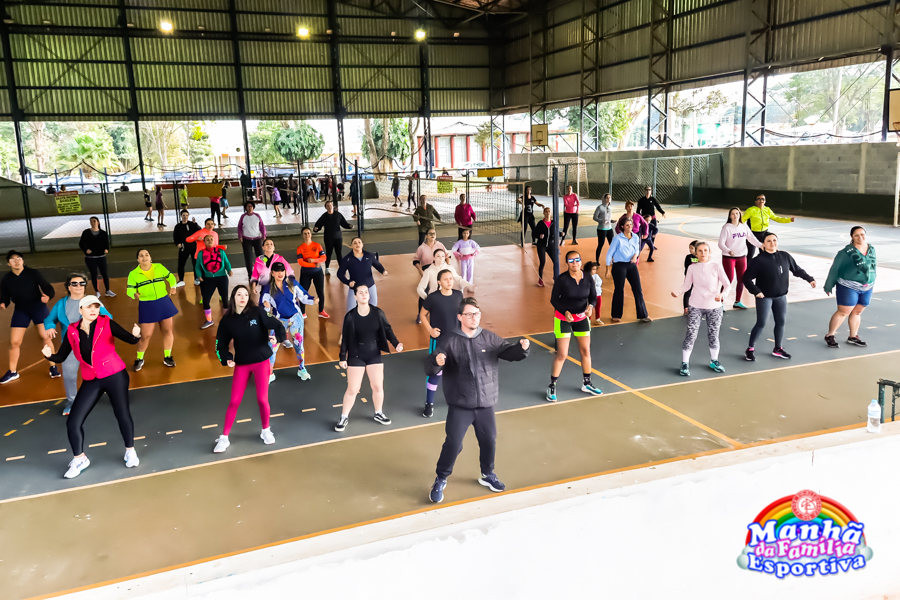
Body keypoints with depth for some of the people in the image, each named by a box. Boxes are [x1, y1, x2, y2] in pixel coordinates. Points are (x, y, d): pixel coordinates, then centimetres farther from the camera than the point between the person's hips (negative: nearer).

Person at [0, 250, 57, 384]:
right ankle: (12, 372, 20)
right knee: (14, 342, 3)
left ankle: (53, 367, 10)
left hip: (38, 308, -2)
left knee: (45, 337, -5)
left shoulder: (33, 273, -13)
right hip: (21, 311, 2)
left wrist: (47, 296, -35)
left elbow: (48, 288, -13)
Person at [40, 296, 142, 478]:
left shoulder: (106, 323, -8)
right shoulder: (72, 331, 0)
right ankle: (80, 459, 22)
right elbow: (61, 357, 2)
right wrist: (49, 355, -19)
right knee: (73, 422, -2)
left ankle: (130, 451, 28)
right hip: (91, 381, 3)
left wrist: (135, 335, -37)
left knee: (123, 415, 2)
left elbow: (129, 339, -15)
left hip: (115, 376, -3)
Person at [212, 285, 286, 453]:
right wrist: (226, 359, -14)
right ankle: (224, 438, 15)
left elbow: (278, 326, -13)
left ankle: (266, 431, 25)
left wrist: (276, 338, -34)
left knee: (262, 399, 0)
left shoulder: (257, 313, -10)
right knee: (234, 401, 2)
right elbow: (221, 343, 3)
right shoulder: (227, 320, -3)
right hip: (241, 365, 1)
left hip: (261, 362, -1)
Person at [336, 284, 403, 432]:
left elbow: (387, 329, 2)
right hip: (356, 357, -2)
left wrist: (396, 343, -12)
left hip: (374, 355, 2)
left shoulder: (377, 312, -8)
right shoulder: (350, 316, -12)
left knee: (378, 387, 10)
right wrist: (343, 357, -6)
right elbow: (345, 338, -6)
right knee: (352, 390, 2)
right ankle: (344, 417, 21)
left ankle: (378, 414, 32)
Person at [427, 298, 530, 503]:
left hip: (485, 404, 4)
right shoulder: (450, 342, -11)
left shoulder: (490, 338, 1)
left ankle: (488, 475, 41)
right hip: (459, 406, -4)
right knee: (453, 444, -3)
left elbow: (508, 352, 0)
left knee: (489, 441, 15)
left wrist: (521, 348, -23)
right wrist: (436, 362, -41)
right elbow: (430, 368, -17)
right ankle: (440, 480, 19)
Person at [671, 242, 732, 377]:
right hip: (696, 307, 0)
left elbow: (727, 284, -6)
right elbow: (687, 285, 2)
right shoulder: (692, 268, -2)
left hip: (714, 307, 1)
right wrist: (677, 291, -18)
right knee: (691, 335, -4)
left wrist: (723, 294, -26)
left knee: (713, 335, 13)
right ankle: (685, 363, 9)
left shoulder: (716, 266, -5)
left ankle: (714, 361, 34)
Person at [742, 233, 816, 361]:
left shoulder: (785, 256, -1)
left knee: (780, 322, 12)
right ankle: (750, 349, 10)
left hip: (781, 296, 6)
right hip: (764, 297, -5)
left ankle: (778, 349, 28)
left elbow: (797, 270, 13)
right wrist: (756, 291, -21)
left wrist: (809, 279, 10)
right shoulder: (759, 260, -16)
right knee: (761, 323, -4)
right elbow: (747, 278, -14)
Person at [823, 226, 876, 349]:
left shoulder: (871, 249, 5)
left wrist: (871, 284, 20)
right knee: (843, 312, -5)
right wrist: (828, 286, -4)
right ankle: (829, 336, 6)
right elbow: (835, 268, -8)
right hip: (849, 287, -6)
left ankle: (853, 337, 25)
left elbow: (872, 267, 17)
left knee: (857, 312, 13)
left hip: (866, 288, 6)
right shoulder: (847, 252, -13)